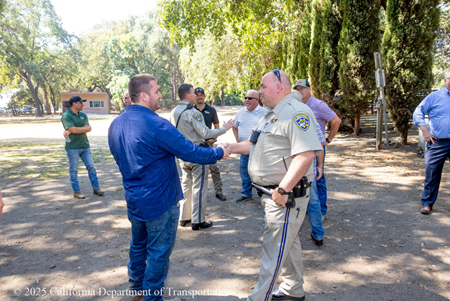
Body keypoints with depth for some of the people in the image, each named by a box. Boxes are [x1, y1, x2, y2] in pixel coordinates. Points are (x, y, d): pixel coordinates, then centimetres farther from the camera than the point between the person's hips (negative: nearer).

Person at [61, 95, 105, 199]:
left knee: (91, 167, 7)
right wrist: (84, 128, -5)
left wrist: (71, 131, -14)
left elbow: (89, 128, -5)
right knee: (73, 170, 4)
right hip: (72, 147, -5)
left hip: (85, 146, 6)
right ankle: (76, 191, 14)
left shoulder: (83, 115, 10)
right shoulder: (66, 115, -7)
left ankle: (96, 188, 16)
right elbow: (73, 129, -20)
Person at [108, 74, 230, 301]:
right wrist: (219, 152, -5)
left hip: (134, 201, 8)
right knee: (158, 252, 9)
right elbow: (191, 153, -21)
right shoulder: (156, 125, -24)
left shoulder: (115, 125, 2)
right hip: (160, 202, -8)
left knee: (138, 246, 24)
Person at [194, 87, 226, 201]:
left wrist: (213, 138, -3)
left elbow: (217, 126, 11)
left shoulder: (211, 110, 5)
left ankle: (219, 191, 6)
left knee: (214, 168, -3)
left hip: (208, 143, 0)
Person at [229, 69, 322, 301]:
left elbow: (306, 154, -29)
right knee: (287, 242, 22)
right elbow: (255, 144, 22)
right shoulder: (271, 114, 15)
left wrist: (283, 190, -30)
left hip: (286, 195, -10)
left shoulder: (297, 113, -19)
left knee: (274, 249, 0)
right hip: (272, 194, 10)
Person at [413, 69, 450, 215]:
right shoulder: (435, 97, 4)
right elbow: (418, 113, 2)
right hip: (437, 143, -2)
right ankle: (427, 203, 11)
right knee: (432, 174, 0)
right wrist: (425, 131, -7)